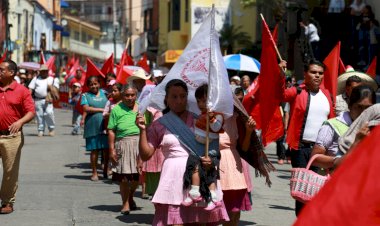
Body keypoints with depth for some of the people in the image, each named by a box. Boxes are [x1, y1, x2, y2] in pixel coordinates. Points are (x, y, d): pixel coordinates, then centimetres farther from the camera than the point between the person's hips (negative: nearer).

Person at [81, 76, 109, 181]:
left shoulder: (104, 93, 13)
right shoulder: (85, 96, 5)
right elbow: (86, 108, -9)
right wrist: (101, 110, -11)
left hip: (106, 126, 2)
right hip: (92, 127, -2)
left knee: (107, 149, 1)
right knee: (94, 150, 2)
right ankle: (94, 173, 10)